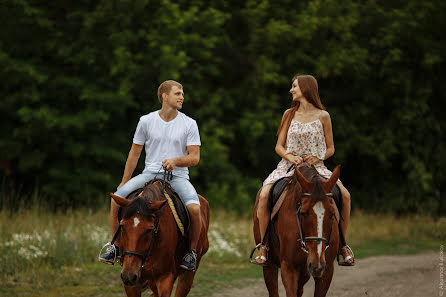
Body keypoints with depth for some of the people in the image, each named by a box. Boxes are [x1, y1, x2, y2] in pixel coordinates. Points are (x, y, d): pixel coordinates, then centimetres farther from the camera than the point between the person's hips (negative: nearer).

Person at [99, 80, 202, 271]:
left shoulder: (189, 124, 3)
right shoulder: (146, 121, 5)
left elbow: (194, 157, 0)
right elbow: (134, 154, 12)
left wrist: (176, 160, -20)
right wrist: (124, 183, 10)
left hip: (178, 176, -1)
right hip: (150, 174, 1)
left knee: (194, 208, -31)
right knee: (117, 198, -22)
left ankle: (192, 251, -7)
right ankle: (116, 246, -5)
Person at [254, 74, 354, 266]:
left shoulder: (322, 116, 3)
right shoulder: (289, 115, 8)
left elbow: (330, 149, 8)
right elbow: (279, 146, 9)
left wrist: (317, 157, -12)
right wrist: (289, 156, -13)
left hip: (315, 165, -1)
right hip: (289, 165, 1)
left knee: (344, 194, -23)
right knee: (264, 195, -27)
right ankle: (263, 244, -12)